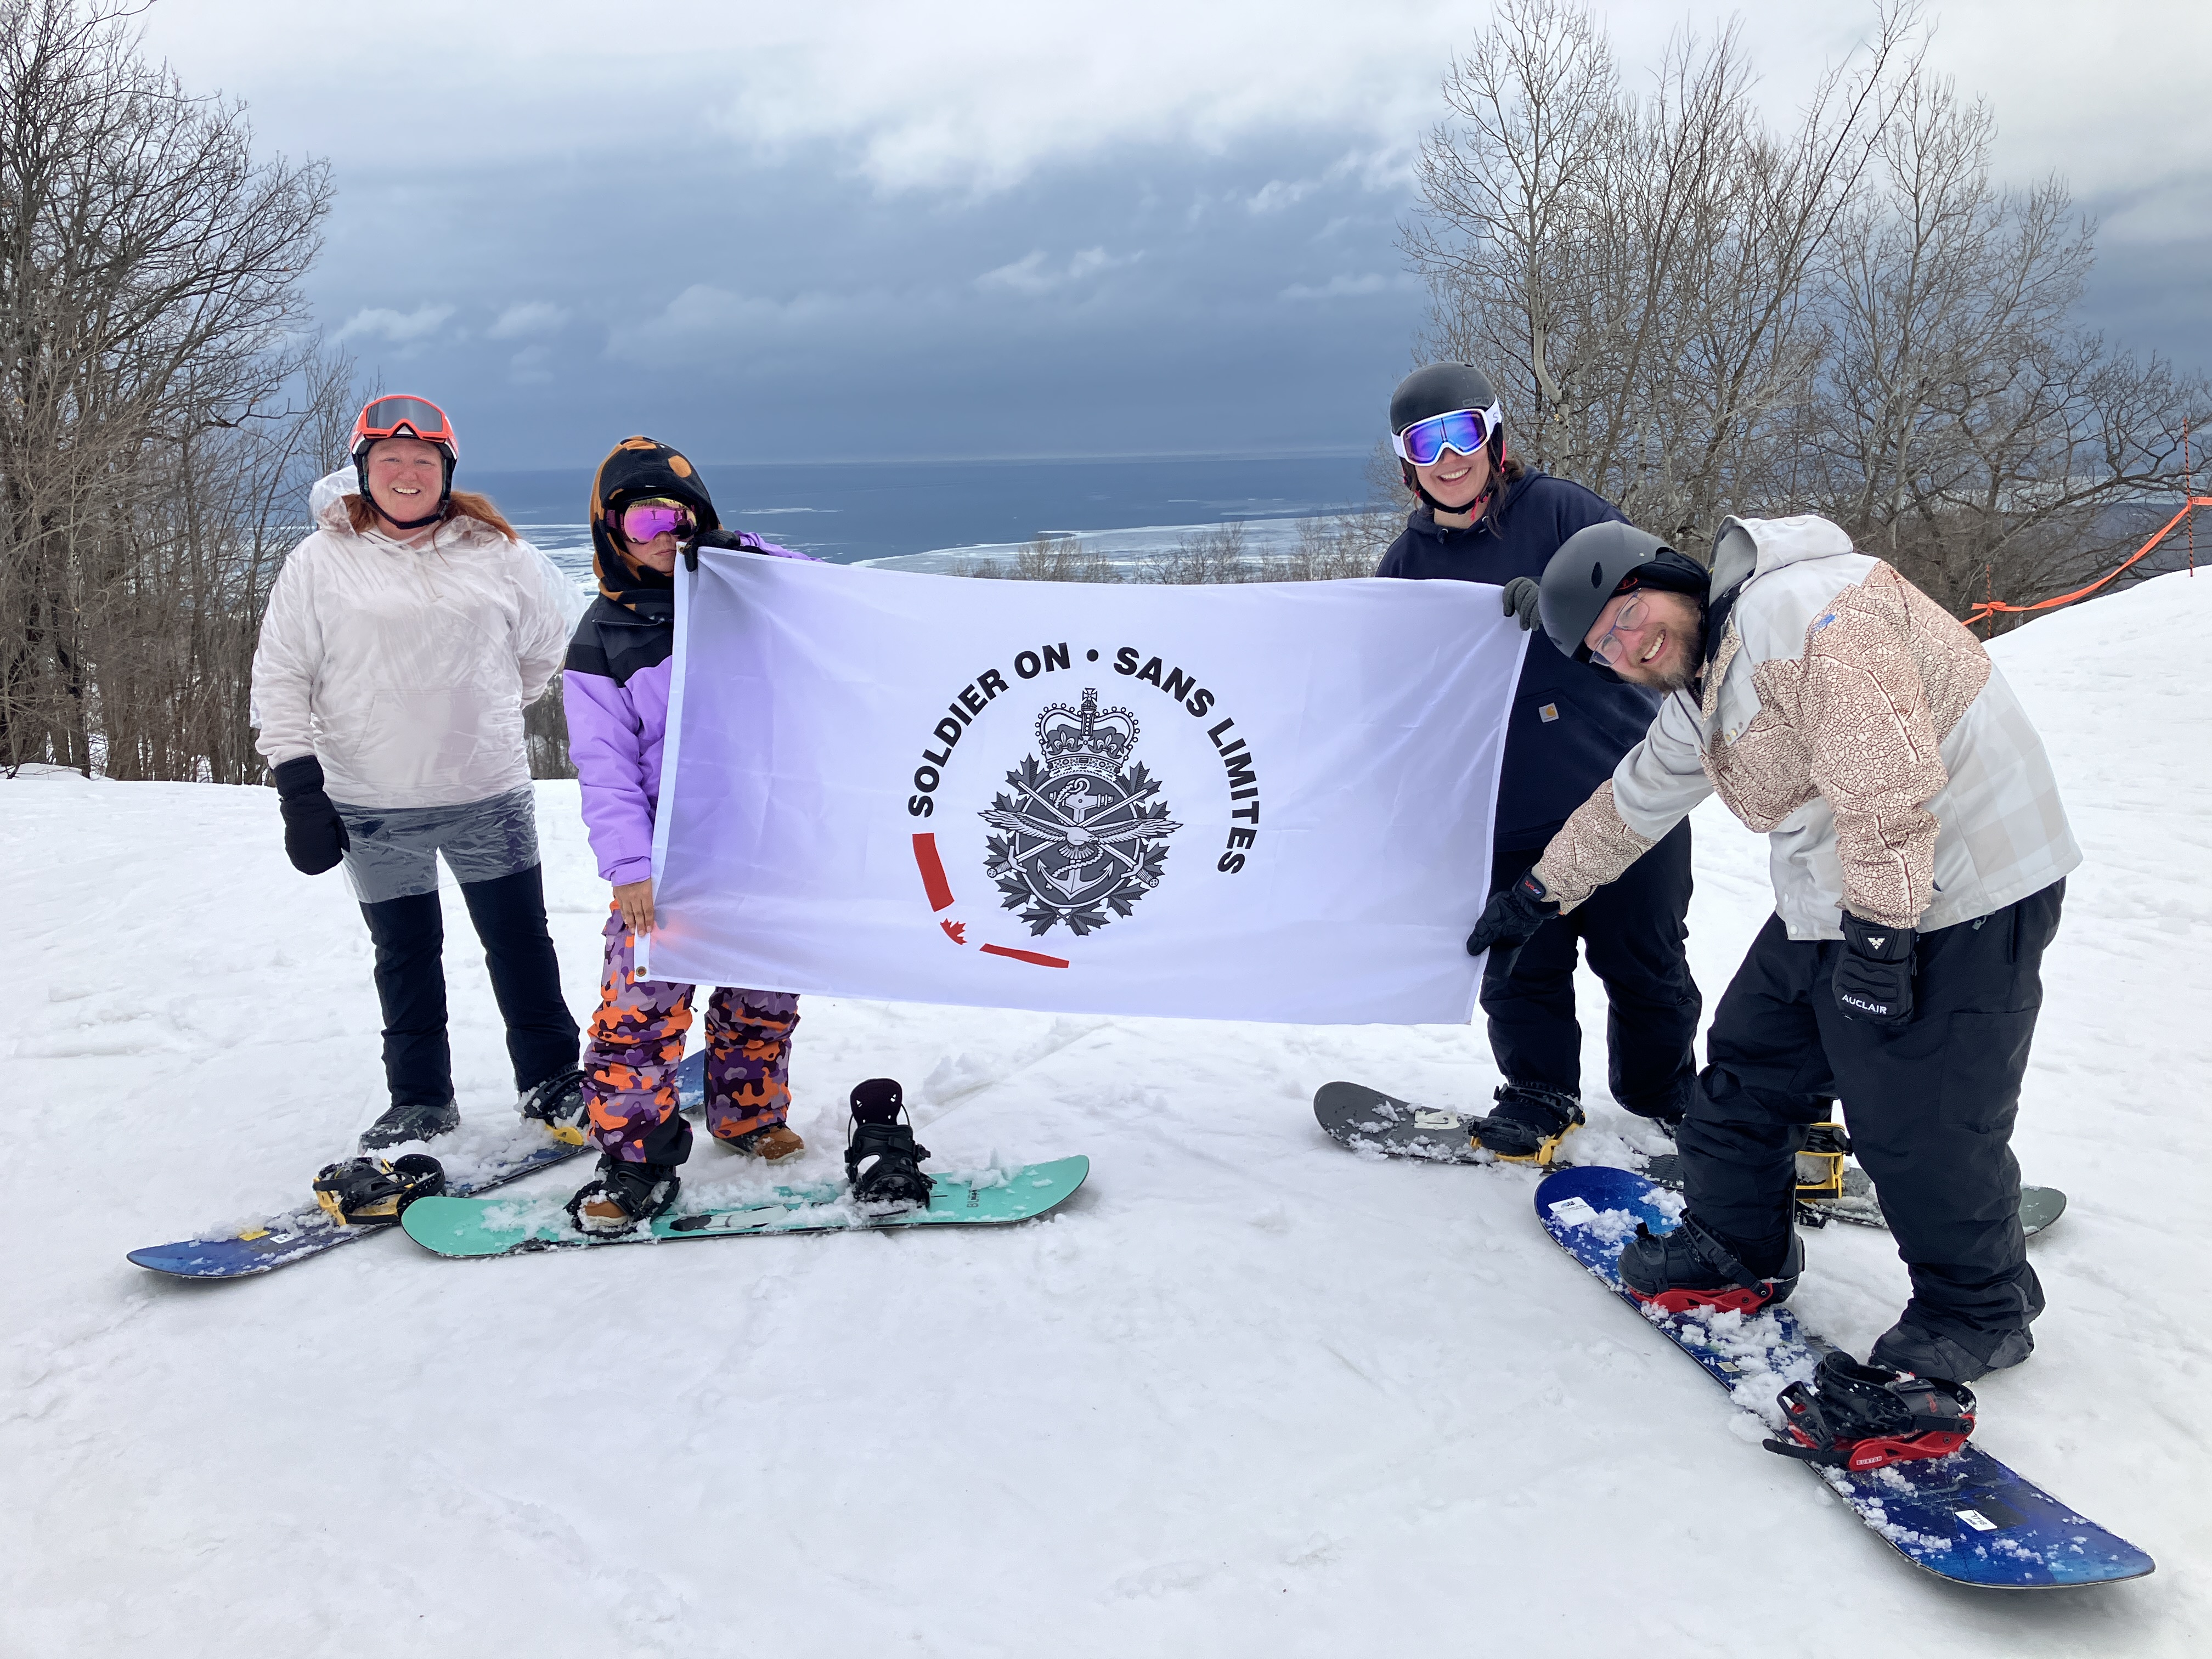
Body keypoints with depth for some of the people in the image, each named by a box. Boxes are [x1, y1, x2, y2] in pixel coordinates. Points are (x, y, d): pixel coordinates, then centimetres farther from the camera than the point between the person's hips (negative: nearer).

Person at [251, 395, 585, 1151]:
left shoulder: (496, 551, 1)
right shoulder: (321, 561, -2)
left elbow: (553, 637, 15)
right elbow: (281, 677, 0)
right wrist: (298, 786, -5)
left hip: (490, 796, 0)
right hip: (373, 810, 0)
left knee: (520, 942, 8)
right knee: (405, 954, 12)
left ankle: (550, 1077, 23)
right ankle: (419, 1098, 25)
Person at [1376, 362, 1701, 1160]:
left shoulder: (1559, 509, -4)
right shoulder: (1409, 561, 8)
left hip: (1623, 789, -2)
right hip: (1506, 813, 3)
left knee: (1645, 962, 10)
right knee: (1521, 969, 7)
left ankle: (1665, 1093, 32)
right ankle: (1540, 1093, 30)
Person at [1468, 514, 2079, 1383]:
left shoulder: (1804, 606, -20)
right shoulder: (1700, 699, 13)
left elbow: (1885, 771, -28)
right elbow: (1631, 804, 28)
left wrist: (1878, 930, -27)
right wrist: (1537, 895, 36)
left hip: (1952, 902, -10)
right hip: (1829, 903, 10)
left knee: (1920, 1123, -3)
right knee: (1750, 1068, 14)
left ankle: (1978, 1310, 21)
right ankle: (1739, 1253, 33)